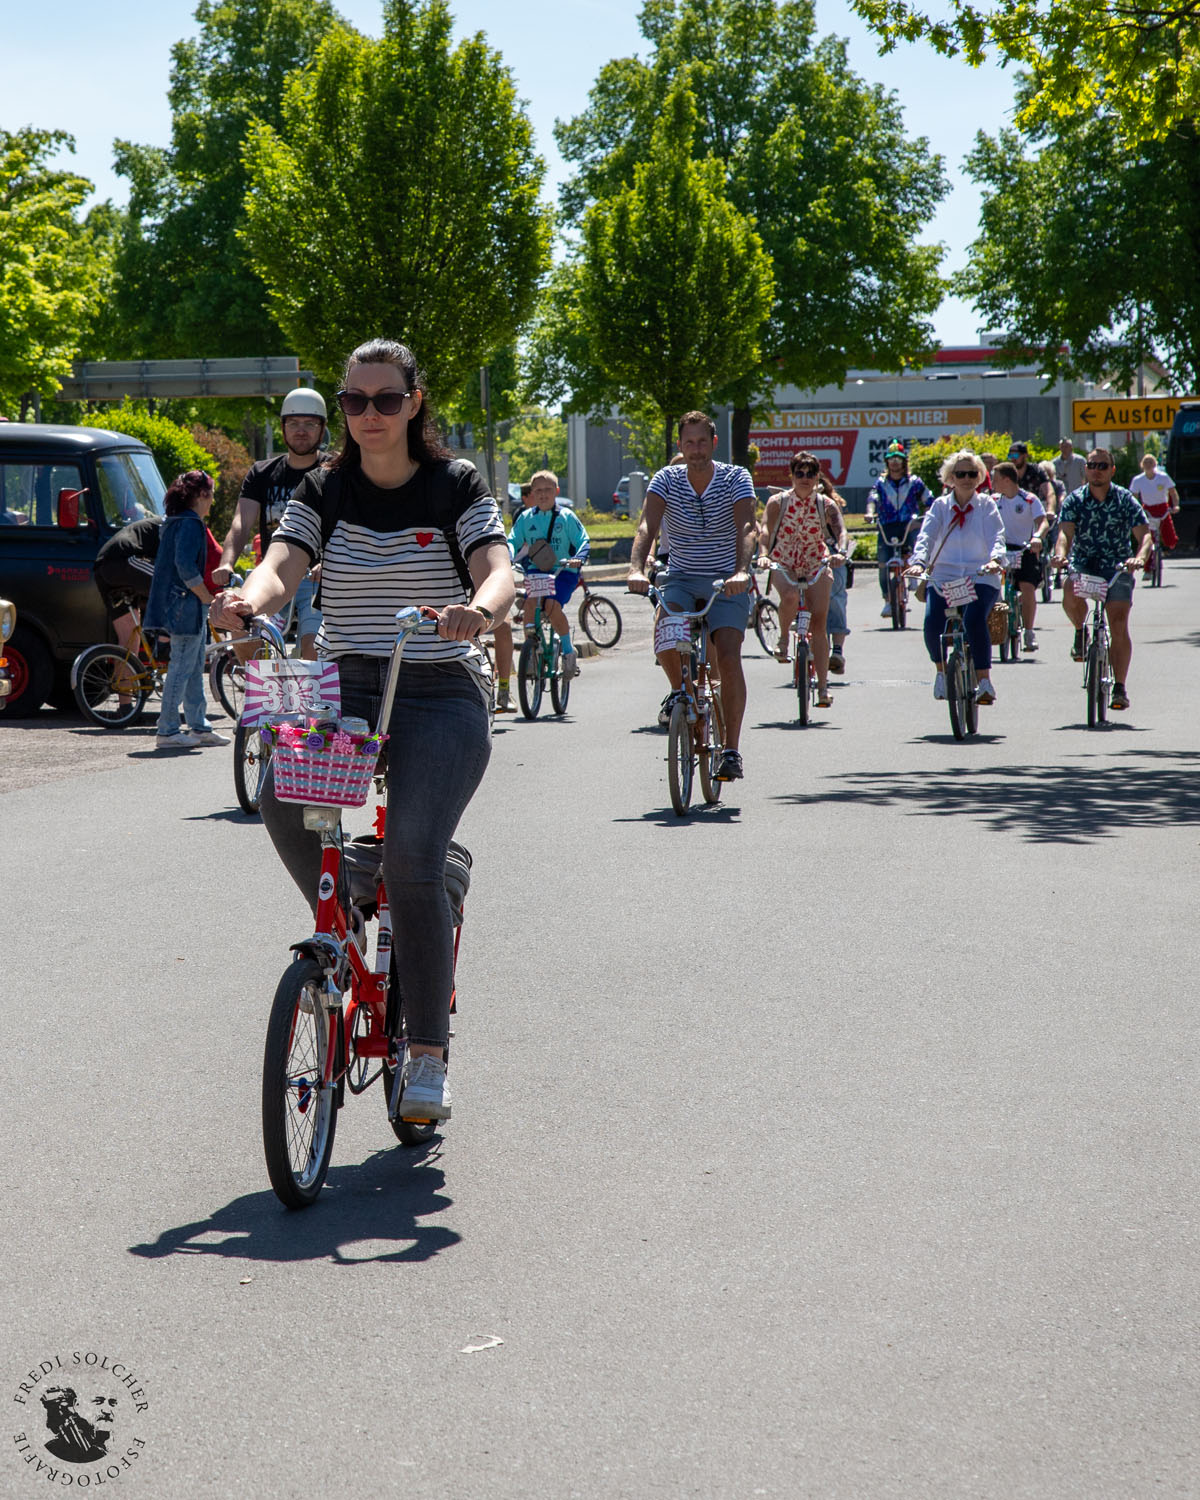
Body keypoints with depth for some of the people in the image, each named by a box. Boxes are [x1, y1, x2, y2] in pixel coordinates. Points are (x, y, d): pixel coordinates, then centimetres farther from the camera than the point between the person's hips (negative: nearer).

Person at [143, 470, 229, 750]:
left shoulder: (175, 522, 17)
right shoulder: (190, 524, -15)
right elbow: (186, 567, -24)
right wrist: (210, 599, -16)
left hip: (181, 606, 11)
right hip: (186, 605, -11)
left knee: (194, 668, 14)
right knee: (182, 668, -7)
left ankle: (199, 727, 20)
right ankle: (167, 732, -4)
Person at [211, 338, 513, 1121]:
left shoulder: (456, 486, 1)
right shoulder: (323, 491, 9)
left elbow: (499, 572, -13)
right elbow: (283, 565, -7)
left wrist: (480, 608, -38)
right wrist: (249, 599, -32)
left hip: (440, 694, -3)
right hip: (343, 686, 3)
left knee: (412, 858, -22)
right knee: (281, 795, -29)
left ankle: (429, 1055, -9)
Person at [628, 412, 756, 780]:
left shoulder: (735, 478, -8)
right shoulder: (666, 480, -4)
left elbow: (747, 528, -23)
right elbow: (647, 526, -18)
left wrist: (741, 571, -42)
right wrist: (637, 569, -37)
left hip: (726, 582, -1)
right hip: (682, 578, 2)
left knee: (728, 657, -20)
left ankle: (732, 751, -10)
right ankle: (679, 690, 4)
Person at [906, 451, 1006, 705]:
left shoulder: (986, 506, 6)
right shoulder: (940, 506, 8)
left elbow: (996, 537, -8)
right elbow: (926, 536, -6)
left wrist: (995, 559, -31)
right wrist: (918, 562, -27)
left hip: (980, 577, -1)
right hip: (943, 576, 1)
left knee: (974, 620, -31)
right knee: (932, 624, -25)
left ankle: (985, 681, -19)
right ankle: (942, 672, 5)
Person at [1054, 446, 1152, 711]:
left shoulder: (1125, 499, -4)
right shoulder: (1074, 500, -2)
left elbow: (1145, 534, -11)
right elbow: (1065, 532, -15)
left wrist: (1140, 557, -33)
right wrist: (1061, 554, -38)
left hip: (1117, 568, -1)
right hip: (1082, 564, 1)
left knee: (1119, 625, -14)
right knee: (1071, 592, -33)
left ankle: (1119, 687, -6)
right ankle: (1080, 632, 0)